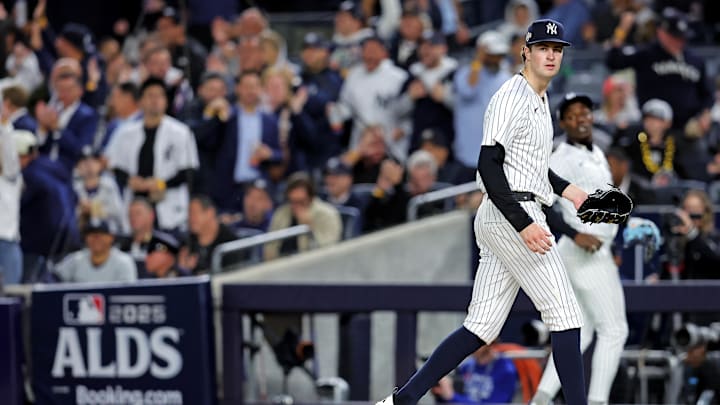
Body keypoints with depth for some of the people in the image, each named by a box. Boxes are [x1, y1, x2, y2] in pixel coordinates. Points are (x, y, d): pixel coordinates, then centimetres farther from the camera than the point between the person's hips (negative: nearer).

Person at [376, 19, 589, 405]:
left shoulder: (539, 99, 20)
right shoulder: (510, 98, -11)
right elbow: (489, 165, -20)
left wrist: (565, 188, 24)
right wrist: (523, 224, -26)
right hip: (510, 215, -10)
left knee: (481, 328, 5)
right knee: (565, 315, -9)